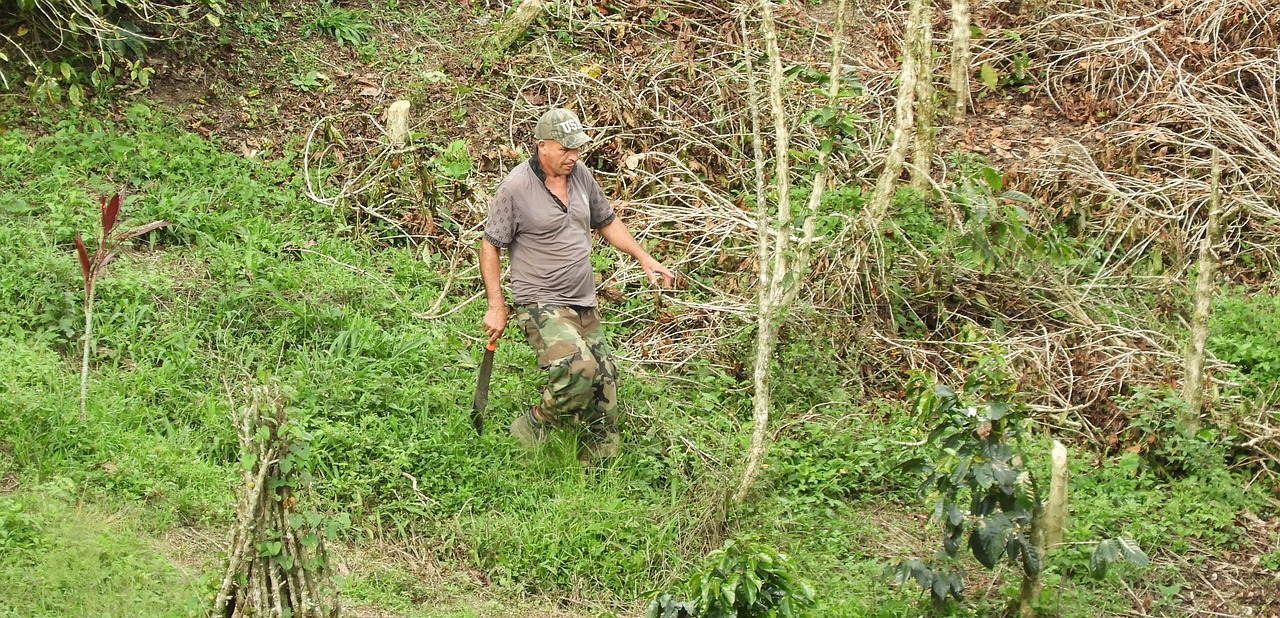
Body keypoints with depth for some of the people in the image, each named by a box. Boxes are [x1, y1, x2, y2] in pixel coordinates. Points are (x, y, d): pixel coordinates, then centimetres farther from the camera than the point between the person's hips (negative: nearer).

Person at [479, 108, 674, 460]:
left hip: (584, 304, 7)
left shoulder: (580, 174, 6)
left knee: (603, 380, 7)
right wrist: (496, 307, -10)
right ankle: (532, 427, -5)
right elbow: (490, 246, -7)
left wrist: (644, 258, 14)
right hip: (541, 304, -7)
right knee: (578, 366, -30)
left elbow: (606, 222, 22)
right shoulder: (516, 188, -14)